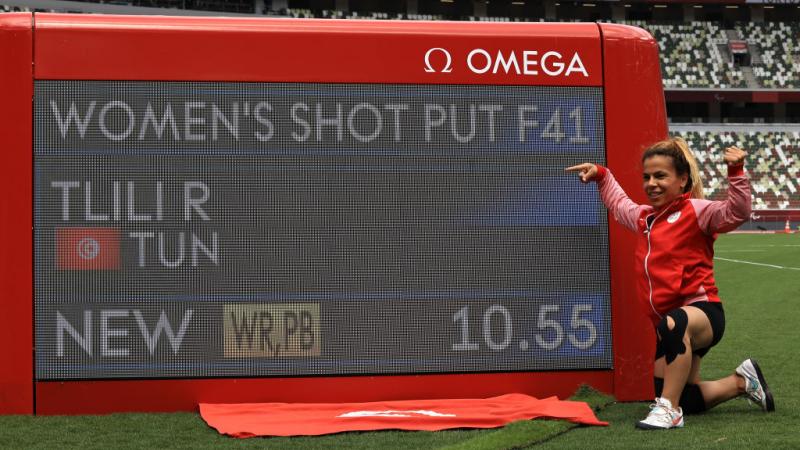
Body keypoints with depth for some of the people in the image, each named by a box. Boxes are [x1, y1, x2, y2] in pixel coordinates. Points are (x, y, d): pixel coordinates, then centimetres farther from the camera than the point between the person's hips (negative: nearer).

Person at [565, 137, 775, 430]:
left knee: (674, 324, -45)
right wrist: (600, 175, 33)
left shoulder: (694, 211, -4)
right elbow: (619, 203, 41)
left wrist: (736, 172, -32)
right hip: (668, 325, 8)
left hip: (702, 310, -8)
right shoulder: (644, 217, 18)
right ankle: (742, 382, 34)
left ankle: (669, 409, -36)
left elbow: (736, 213, -21)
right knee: (685, 400, 7)